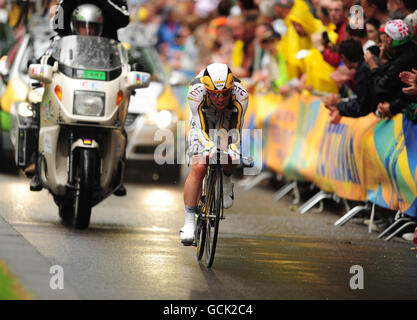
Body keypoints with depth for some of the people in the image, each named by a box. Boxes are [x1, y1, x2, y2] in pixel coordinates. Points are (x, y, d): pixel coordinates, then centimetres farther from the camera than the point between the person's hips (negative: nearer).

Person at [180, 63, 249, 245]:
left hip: (227, 123, 2)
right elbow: (200, 128, -33)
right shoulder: (196, 93, -37)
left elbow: (237, 129, -29)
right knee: (198, 168, -17)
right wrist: (210, 147, -52)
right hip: (202, 122, -2)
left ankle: (226, 182, 20)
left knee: (230, 160, -17)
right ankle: (189, 221, -12)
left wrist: (233, 150, -47)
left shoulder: (240, 95, -35)